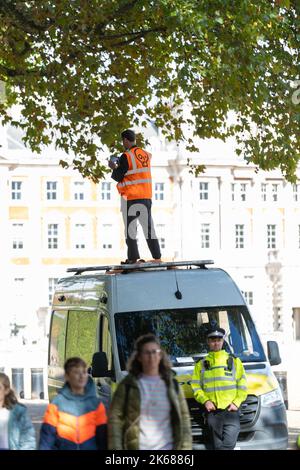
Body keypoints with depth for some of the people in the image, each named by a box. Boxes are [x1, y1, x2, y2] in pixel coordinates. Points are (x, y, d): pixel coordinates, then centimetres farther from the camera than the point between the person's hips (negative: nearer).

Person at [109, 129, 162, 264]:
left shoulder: (126, 156, -11)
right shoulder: (146, 155, 7)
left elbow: (118, 177, -9)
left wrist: (114, 168, 10)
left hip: (130, 197, -5)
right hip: (146, 196, 6)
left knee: (130, 227, 1)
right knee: (148, 226, 9)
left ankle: (133, 257, -3)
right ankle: (157, 256, 6)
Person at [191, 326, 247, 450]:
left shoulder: (234, 361, 14)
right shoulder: (201, 364, 15)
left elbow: (242, 385, 10)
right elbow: (196, 386, 9)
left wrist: (236, 402, -4)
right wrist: (205, 401, -8)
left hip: (231, 410, -1)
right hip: (212, 412, 1)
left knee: (228, 444, -17)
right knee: (217, 446, 1)